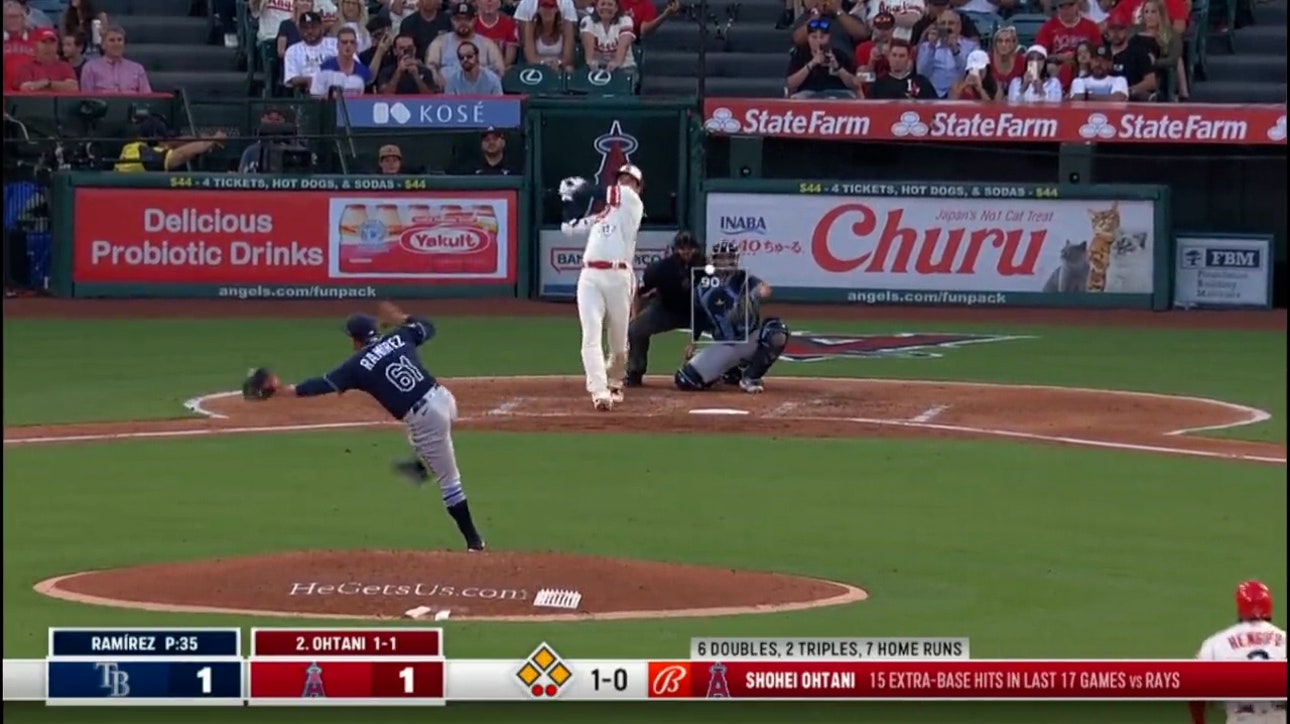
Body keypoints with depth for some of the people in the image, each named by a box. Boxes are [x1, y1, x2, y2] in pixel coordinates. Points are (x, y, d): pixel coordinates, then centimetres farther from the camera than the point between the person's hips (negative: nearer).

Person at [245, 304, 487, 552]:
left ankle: (473, 539, 8)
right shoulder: (399, 337, 11)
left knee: (448, 480, 3)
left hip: (425, 418, -5)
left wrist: (282, 390, 7)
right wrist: (398, 318, 41)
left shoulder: (359, 364, -2)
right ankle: (422, 466, 37)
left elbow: (323, 385, 0)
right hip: (444, 398, 5)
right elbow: (428, 326, 29)